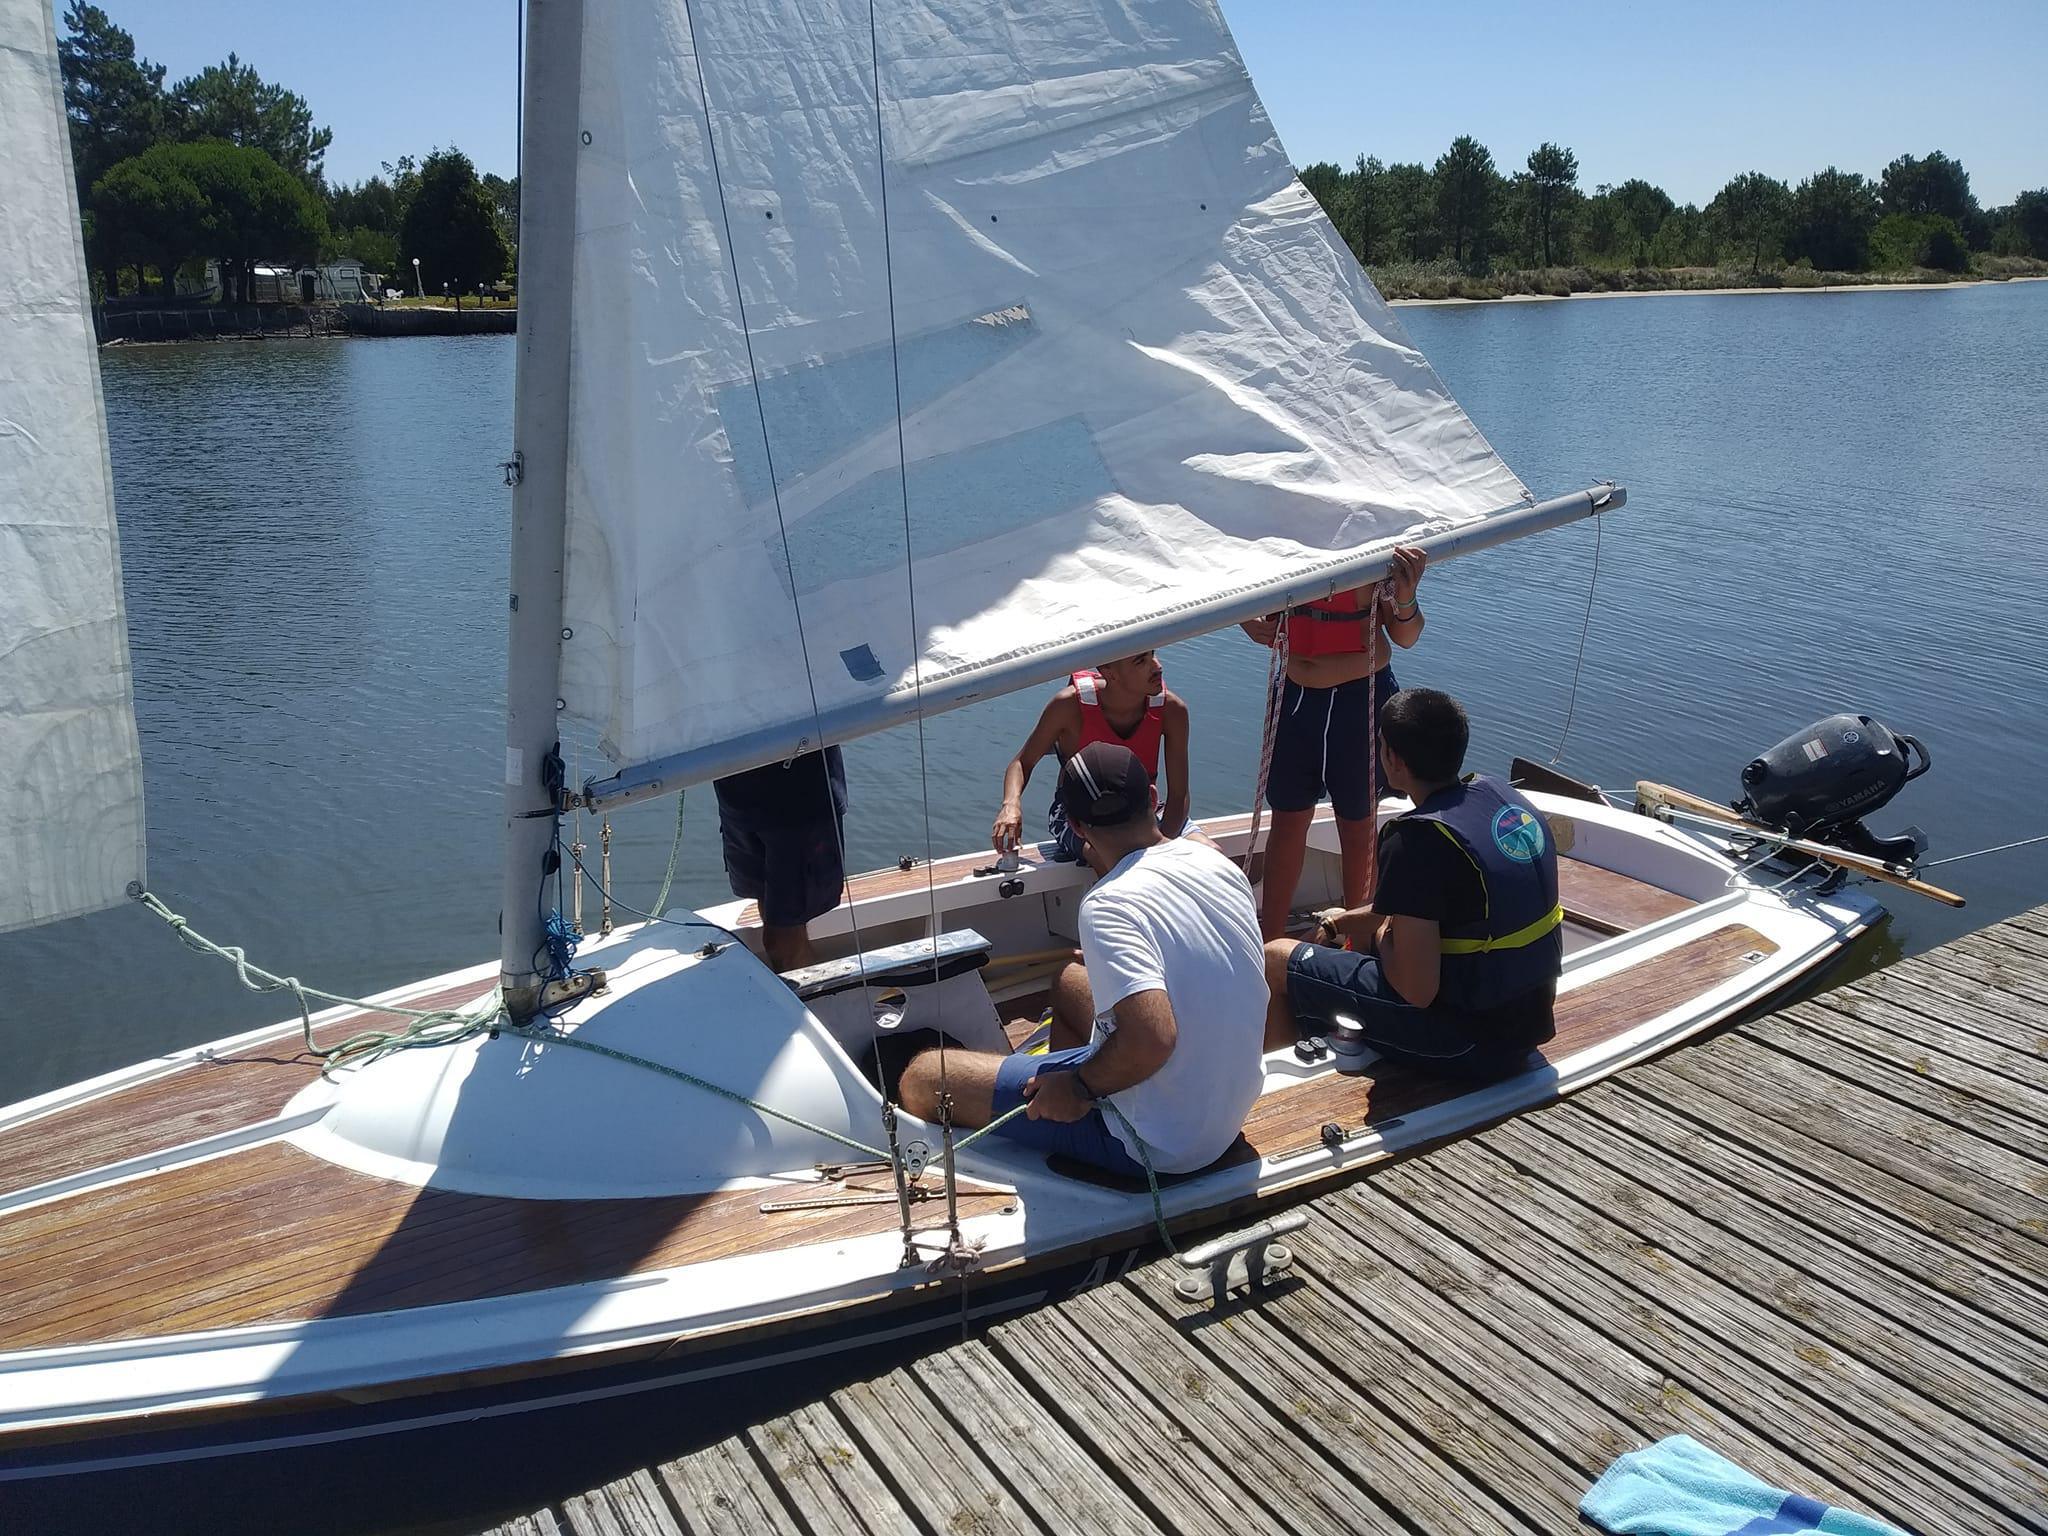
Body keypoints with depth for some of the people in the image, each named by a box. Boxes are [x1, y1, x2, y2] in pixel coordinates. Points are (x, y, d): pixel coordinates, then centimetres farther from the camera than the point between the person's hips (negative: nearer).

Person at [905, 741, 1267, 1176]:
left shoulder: (1109, 906, -27)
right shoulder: (1218, 863, -3)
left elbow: (1152, 1038, -38)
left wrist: (1080, 1087, -20)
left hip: (1160, 1147, -8)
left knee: (923, 1078, -3)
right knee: (1070, 981, 30)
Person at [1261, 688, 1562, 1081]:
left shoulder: (1417, 839, -25)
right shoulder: (1500, 794, 1)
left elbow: (1416, 991, -25)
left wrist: (1382, 940, -5)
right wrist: (1340, 922, 17)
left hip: (1471, 1042, -9)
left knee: (1275, 961, 3)